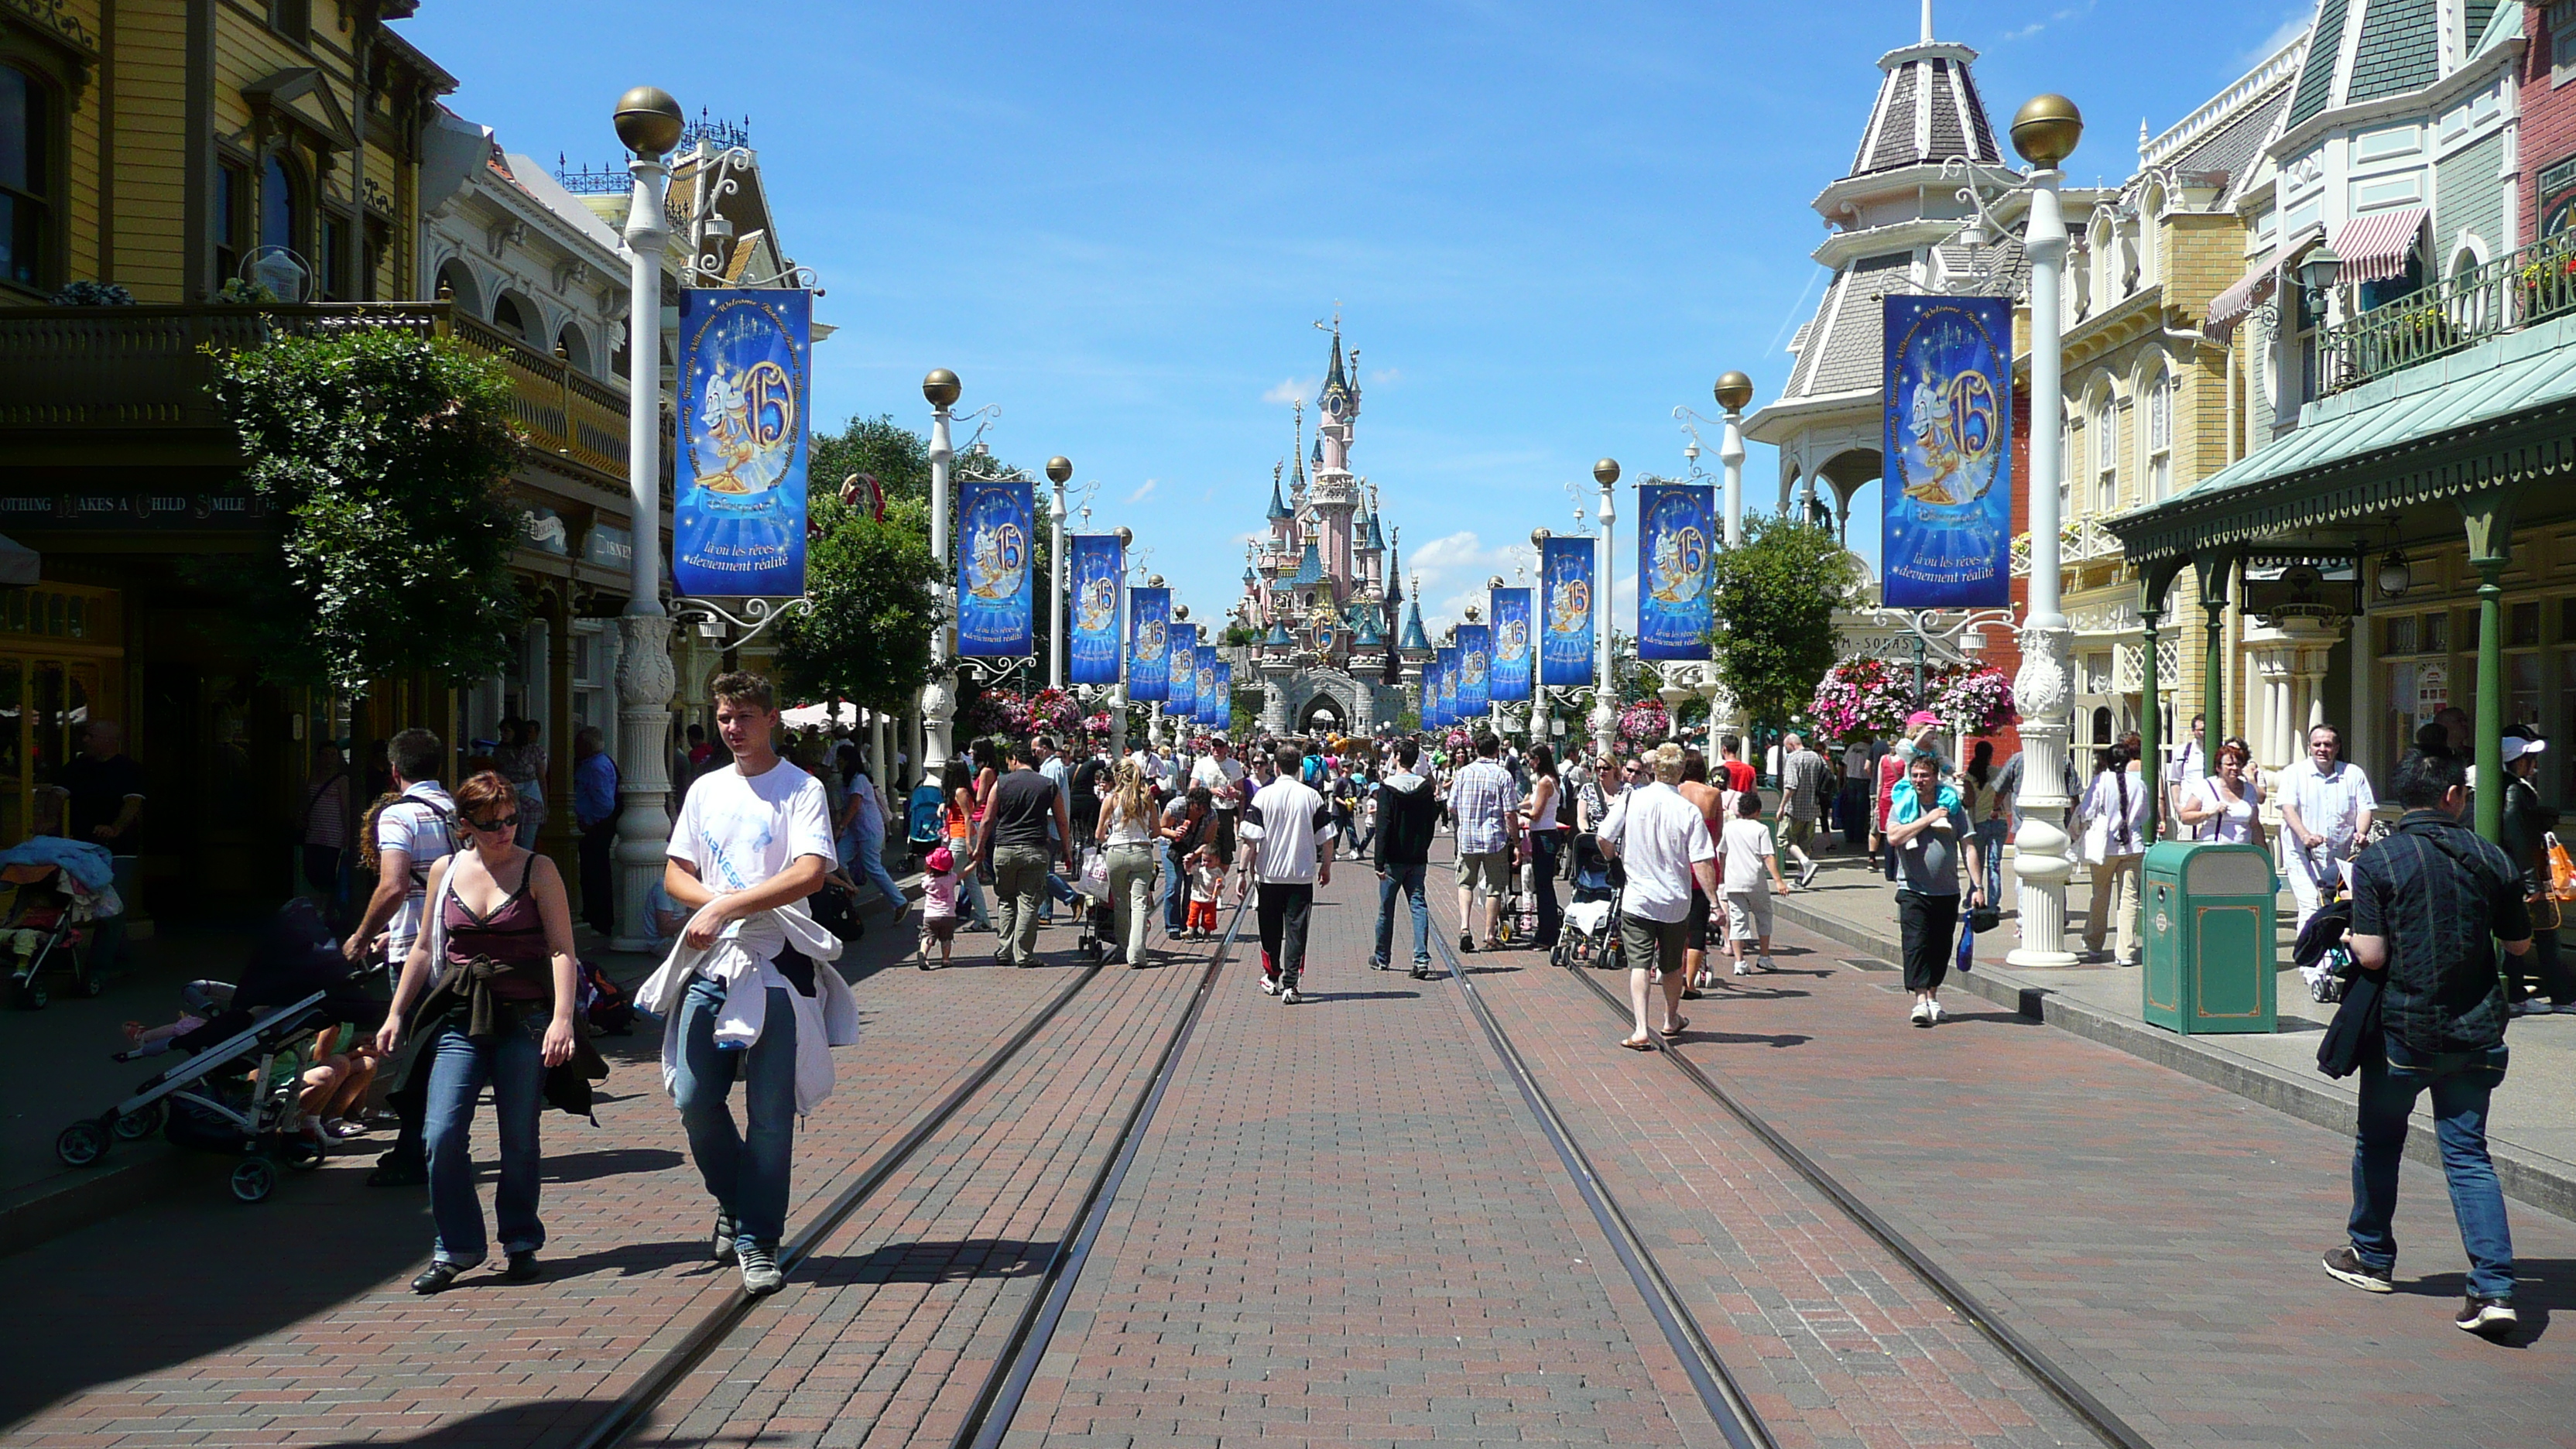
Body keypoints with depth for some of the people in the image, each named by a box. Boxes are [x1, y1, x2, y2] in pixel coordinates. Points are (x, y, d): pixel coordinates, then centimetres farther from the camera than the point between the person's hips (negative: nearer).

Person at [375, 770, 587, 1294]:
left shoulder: (538, 870, -2)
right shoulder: (445, 871, 8)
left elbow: (562, 950, -7)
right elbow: (425, 948, 18)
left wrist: (562, 1018, -19)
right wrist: (395, 1013, 15)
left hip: (525, 1018, -2)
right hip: (460, 1019, 2)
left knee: (519, 1140, 3)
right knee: (443, 1135, -9)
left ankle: (521, 1243, 22)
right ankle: (455, 1248, 6)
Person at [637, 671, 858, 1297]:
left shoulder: (802, 790, -3)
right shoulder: (705, 790, 15)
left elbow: (810, 874, -16)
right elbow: (675, 874, 16)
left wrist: (726, 906, -19)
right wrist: (713, 903, -6)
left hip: (777, 966, -5)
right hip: (711, 963, 5)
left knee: (771, 1113, -3)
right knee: (694, 1097, 0)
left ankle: (757, 1241, 7)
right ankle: (733, 1201, 25)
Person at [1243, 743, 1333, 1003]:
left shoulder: (1264, 796, -5)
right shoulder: (1312, 796, -2)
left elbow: (1251, 839, -7)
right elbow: (1326, 838, 1)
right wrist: (1326, 868, 16)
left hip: (1269, 874, 0)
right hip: (1302, 875, 0)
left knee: (1271, 930, 15)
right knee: (1296, 931, 1)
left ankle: (1272, 978, 29)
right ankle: (1290, 985, -8)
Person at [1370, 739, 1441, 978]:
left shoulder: (1388, 788, -11)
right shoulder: (1426, 788, 2)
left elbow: (1383, 827, -14)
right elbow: (1431, 823, 9)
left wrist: (1380, 862, -14)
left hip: (1394, 859, -3)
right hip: (1418, 859, 3)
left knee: (1386, 909, 10)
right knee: (1419, 906, 1)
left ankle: (1382, 958, 23)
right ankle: (1422, 958, -14)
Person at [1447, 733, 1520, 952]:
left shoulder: (1463, 773, 1)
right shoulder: (1503, 775, -6)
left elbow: (1451, 807, 6)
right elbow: (1510, 814, -10)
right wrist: (1516, 841, 1)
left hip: (1467, 838, 2)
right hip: (1495, 839, -2)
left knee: (1465, 883, 13)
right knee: (1494, 887, 9)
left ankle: (1464, 926, -6)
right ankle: (1490, 933, 14)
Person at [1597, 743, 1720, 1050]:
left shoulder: (1631, 799, -9)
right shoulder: (1689, 811, -11)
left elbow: (1604, 840, -3)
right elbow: (1702, 864, -14)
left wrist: (1617, 860, 18)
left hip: (1637, 898, -1)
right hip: (1676, 902, 1)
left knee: (1639, 964, -2)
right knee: (1671, 965, 18)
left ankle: (1641, 1030, -17)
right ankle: (1671, 1021, 38)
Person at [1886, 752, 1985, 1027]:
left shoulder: (1952, 806, 6)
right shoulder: (1902, 807, 4)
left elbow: (1969, 847, 3)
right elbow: (1893, 837, -15)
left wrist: (1977, 886, -4)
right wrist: (1927, 819, -13)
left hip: (1947, 891, 2)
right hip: (1913, 891, -2)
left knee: (1941, 948, 9)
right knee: (1916, 945, -13)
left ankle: (1933, 995, 25)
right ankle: (1920, 1000, -18)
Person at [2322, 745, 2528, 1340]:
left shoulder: (2377, 861, -12)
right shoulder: (2492, 860, -1)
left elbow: (2371, 955, -16)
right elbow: (2519, 944, 9)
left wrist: (2349, 937, 5)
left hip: (2401, 1029, -2)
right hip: (2474, 1033, 3)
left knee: (2378, 1144, 17)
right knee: (2468, 1153, 5)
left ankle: (2372, 1257, 32)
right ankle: (2494, 1289, -7)